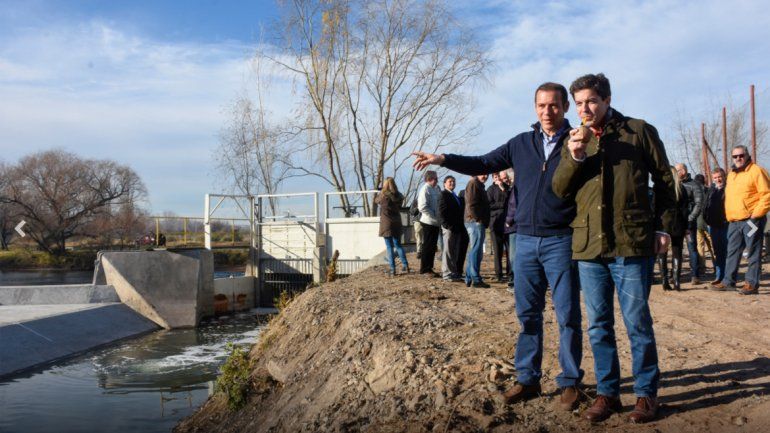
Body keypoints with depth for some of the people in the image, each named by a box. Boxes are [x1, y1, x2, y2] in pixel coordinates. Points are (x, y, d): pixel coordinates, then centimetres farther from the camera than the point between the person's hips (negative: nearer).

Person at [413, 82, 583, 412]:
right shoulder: (521, 143, 10)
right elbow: (484, 164, 11)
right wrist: (443, 159, 1)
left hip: (560, 241, -4)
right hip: (526, 240, 4)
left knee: (568, 316, 1)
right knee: (527, 314, 9)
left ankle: (570, 383, 14)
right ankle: (527, 379, 19)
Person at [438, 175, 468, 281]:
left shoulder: (455, 196, 22)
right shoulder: (444, 194, -5)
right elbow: (442, 212, -14)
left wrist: (460, 226, 9)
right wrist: (449, 225, -18)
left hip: (457, 228, 8)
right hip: (449, 228, -8)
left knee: (455, 252, 12)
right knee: (448, 251, -5)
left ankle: (455, 273, 19)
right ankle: (448, 274, -1)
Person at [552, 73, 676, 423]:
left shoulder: (639, 131, 3)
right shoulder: (575, 141, 13)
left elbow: (664, 181, 8)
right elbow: (559, 190, 5)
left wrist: (662, 227, 3)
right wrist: (575, 157, -10)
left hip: (632, 245, -3)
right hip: (588, 247, 4)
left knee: (638, 323, 3)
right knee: (599, 325, 10)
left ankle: (646, 394, 18)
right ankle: (607, 393, 22)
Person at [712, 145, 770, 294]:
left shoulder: (756, 171, -5)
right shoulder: (731, 174, 19)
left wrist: (757, 213, -15)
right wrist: (728, 215, 15)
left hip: (751, 220, -8)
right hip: (734, 221, 8)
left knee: (753, 252, -2)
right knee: (732, 252, 11)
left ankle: (752, 283, 2)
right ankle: (728, 281, 17)